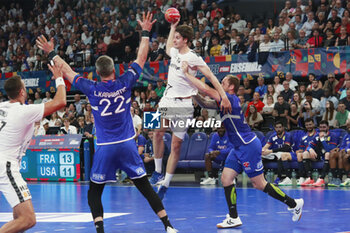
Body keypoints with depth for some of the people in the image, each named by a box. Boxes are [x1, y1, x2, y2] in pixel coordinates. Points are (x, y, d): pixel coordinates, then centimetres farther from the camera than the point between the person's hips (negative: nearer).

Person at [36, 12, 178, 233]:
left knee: (94, 192, 10)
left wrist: (52, 53, 21)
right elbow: (141, 59, 8)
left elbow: (68, 72, 8)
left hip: (105, 148, -1)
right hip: (127, 145, 1)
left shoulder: (92, 89, -5)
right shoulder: (125, 83, -4)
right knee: (145, 186, 8)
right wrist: (145, 33, 18)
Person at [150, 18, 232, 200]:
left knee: (176, 145, -2)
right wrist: (173, 27, 30)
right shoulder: (175, 52, 11)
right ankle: (158, 171, -3)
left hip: (183, 103, -5)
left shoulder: (193, 58, -10)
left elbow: (211, 77, -12)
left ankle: (165, 184, 1)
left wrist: (224, 97, -21)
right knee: (158, 132, -15)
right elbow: (168, 49, 37)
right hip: (168, 99, 6)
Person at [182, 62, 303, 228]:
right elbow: (207, 104, 19)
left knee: (259, 184, -3)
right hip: (239, 148, 10)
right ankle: (233, 219, 6)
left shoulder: (231, 99, -16)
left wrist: (186, 73, -16)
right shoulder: (226, 101, 12)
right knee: (226, 178, 3)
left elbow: (205, 89, -23)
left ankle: (294, 203, 9)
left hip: (249, 146, -10)